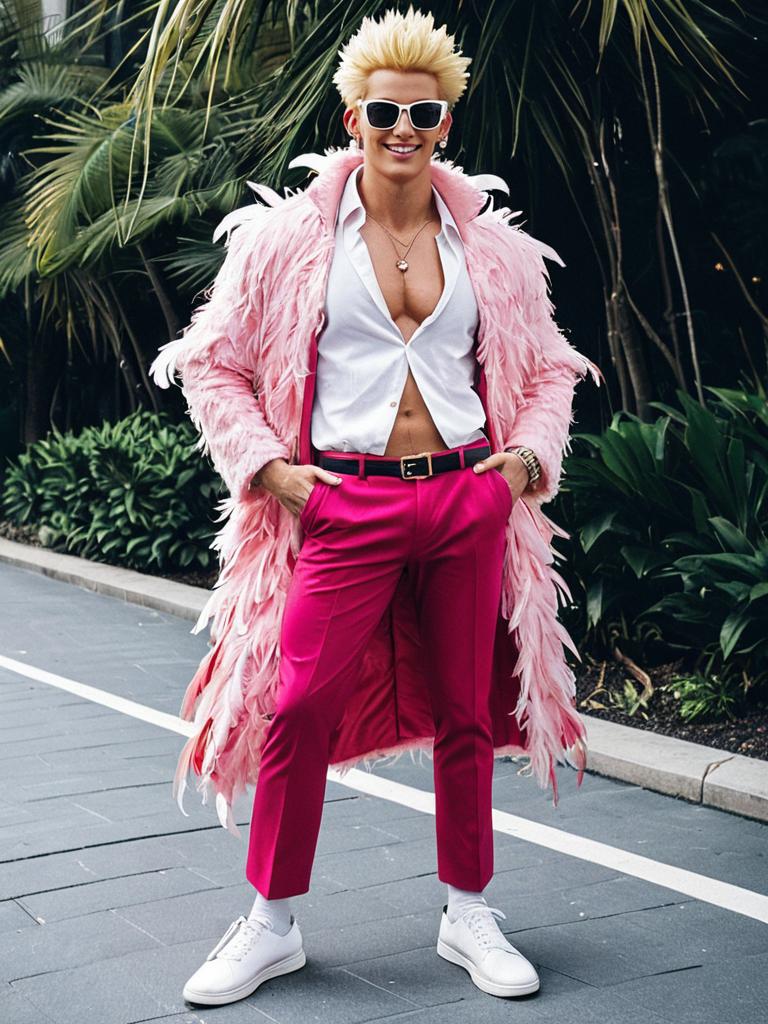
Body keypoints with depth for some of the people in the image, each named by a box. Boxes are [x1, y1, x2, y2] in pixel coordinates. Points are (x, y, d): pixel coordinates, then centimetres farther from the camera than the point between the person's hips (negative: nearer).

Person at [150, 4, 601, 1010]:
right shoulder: (292, 236, 2)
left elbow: (549, 367, 19)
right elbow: (212, 361, 7)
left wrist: (531, 452, 3)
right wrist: (265, 463, -3)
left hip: (469, 498, 2)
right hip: (349, 506, -2)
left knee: (463, 711, 8)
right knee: (301, 709, -6)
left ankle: (469, 916, 25)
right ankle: (273, 925, 13)